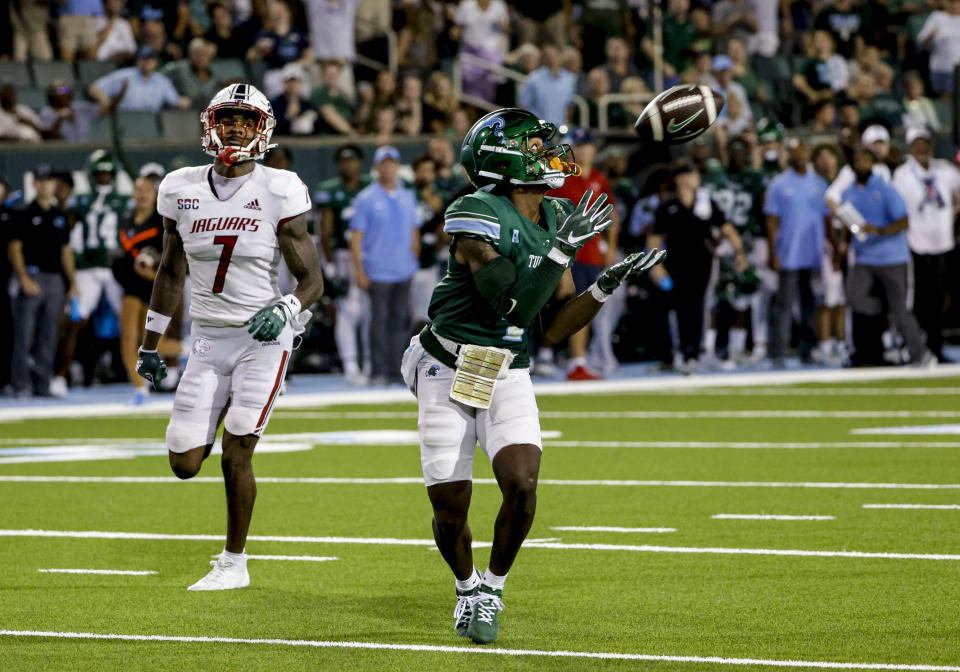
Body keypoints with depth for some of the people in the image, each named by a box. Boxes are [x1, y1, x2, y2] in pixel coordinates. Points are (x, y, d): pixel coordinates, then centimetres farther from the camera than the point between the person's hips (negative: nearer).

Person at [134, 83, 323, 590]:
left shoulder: (278, 193, -8)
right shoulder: (183, 191, 3)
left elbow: (312, 280, -6)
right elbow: (170, 272, 16)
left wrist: (285, 310, -28)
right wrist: (149, 344, 19)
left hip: (263, 339, -4)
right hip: (208, 340, 4)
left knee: (235, 455, -9)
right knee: (185, 466, -2)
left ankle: (234, 563, 7)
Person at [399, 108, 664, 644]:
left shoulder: (554, 221, 4)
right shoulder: (477, 217, -18)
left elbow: (558, 327, 6)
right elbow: (513, 306, -26)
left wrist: (606, 287, -7)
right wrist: (562, 249, -25)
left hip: (509, 379, 4)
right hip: (450, 374, -4)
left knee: (521, 484, -19)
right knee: (450, 509, -1)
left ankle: (494, 588, 4)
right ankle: (467, 586, 30)